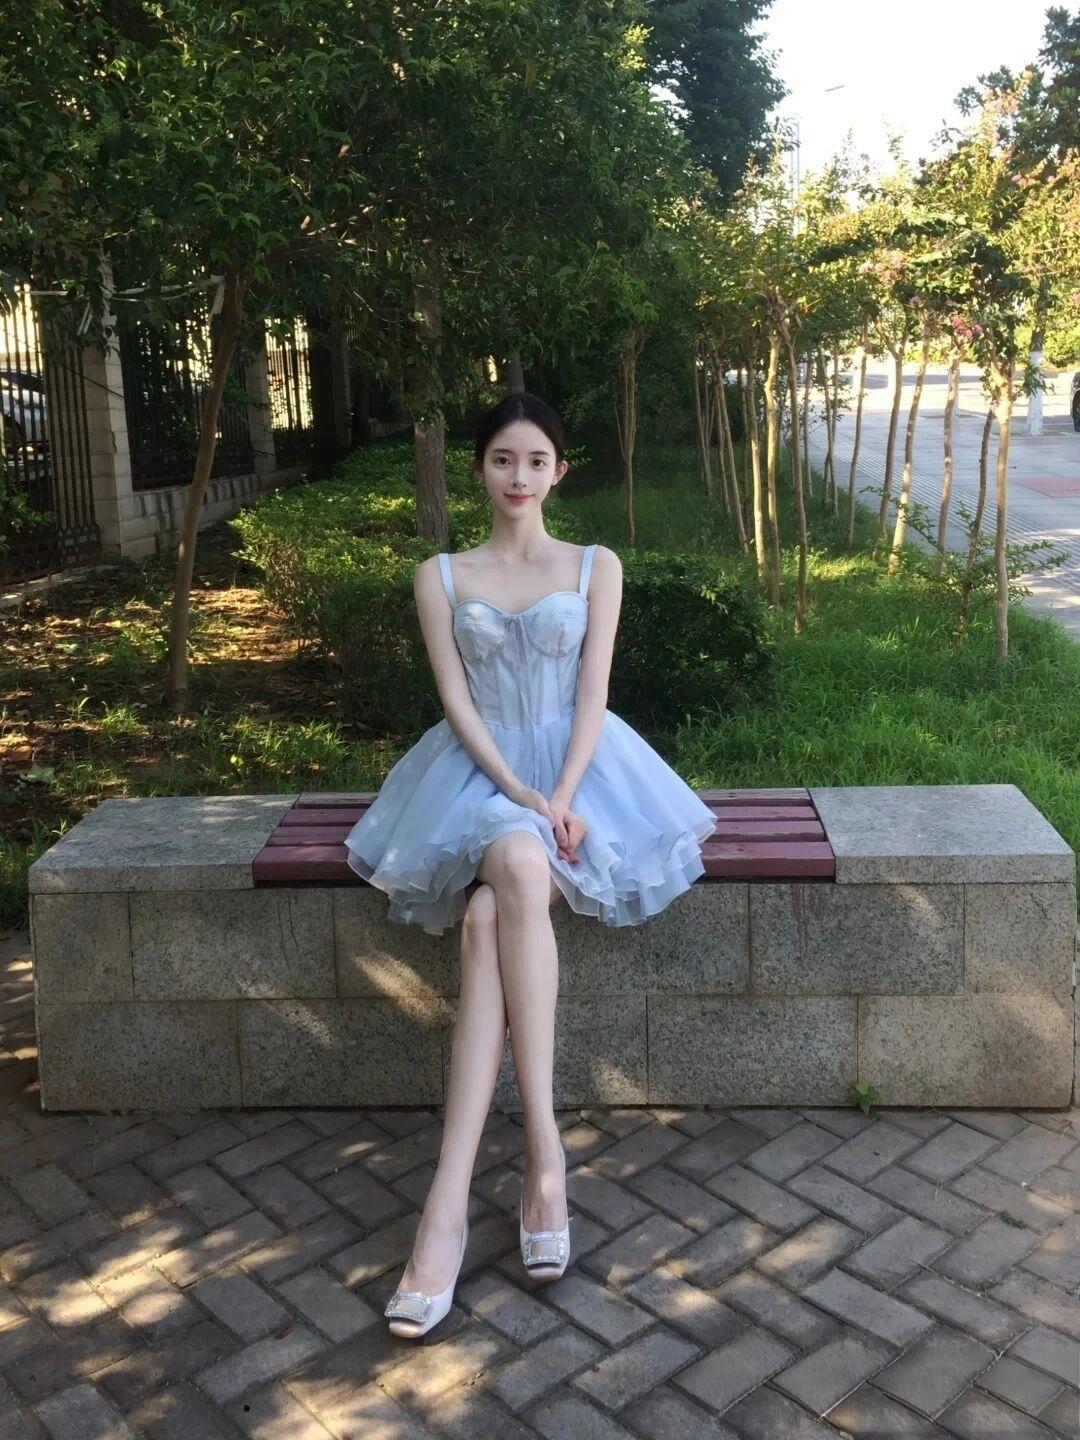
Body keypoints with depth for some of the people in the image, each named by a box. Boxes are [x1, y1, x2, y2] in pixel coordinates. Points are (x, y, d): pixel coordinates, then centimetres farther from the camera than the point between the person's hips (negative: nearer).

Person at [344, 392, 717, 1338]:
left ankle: (451, 1201, -31)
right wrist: (519, 792, -14)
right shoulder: (441, 575, 11)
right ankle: (543, 1154, -33)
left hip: (576, 766, -1)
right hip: (480, 771, 1)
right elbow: (457, 700, 1)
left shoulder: (597, 568, 11)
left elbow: (592, 693, 1)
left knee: (489, 919, -30)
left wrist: (560, 796, -16)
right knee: (516, 871, -34)